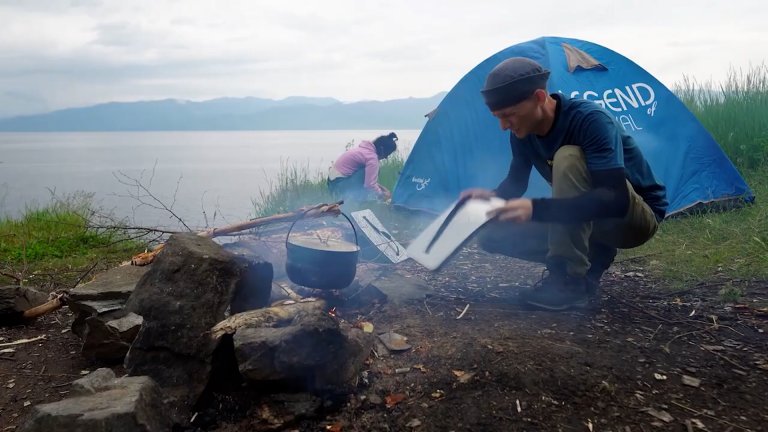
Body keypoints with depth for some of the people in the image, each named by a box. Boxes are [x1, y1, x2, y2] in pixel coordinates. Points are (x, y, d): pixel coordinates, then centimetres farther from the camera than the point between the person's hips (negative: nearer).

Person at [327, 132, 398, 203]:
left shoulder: (366, 149, 11)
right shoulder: (372, 157, -18)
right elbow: (370, 185, -23)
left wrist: (380, 187, 11)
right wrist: (381, 195, -7)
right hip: (339, 185, -10)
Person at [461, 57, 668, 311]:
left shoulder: (590, 120, -29)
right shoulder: (523, 133, -8)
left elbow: (616, 199, -38)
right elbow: (516, 184, 5)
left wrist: (536, 209, -47)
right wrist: (494, 196, -20)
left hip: (637, 218, -6)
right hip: (585, 223, 7)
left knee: (568, 158, -35)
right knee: (492, 235, -9)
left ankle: (571, 281, -29)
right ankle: (591, 260, -1)